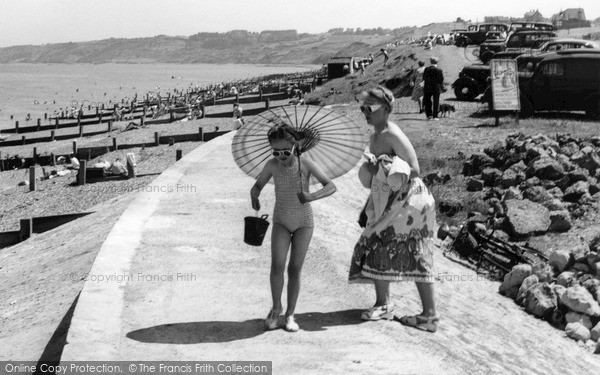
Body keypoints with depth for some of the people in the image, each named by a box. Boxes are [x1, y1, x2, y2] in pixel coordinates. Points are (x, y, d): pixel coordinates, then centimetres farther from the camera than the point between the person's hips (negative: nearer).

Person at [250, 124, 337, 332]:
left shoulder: (306, 165, -16)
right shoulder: (272, 165, -11)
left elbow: (331, 186, -18)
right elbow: (258, 185, 3)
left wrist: (312, 196, -37)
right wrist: (254, 197, -20)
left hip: (303, 222, -1)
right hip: (281, 221, 1)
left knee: (294, 269, -1)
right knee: (277, 264, -16)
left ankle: (290, 314, 12)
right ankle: (276, 307, 5)